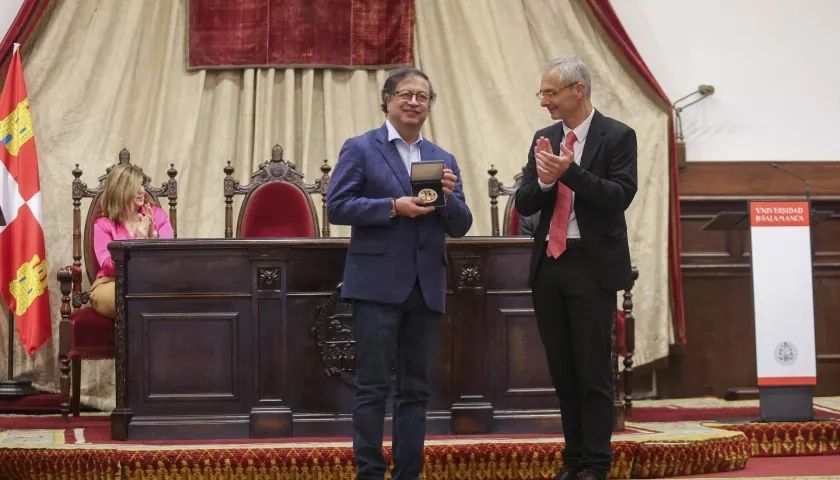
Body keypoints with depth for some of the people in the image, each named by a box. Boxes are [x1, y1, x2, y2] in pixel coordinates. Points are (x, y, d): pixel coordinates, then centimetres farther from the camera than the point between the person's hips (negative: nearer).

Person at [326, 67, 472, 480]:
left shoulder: (443, 159, 14)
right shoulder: (360, 149, 1)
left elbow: (460, 227, 11)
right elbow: (336, 207, -9)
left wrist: (448, 197, -10)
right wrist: (394, 206, -17)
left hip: (427, 287, 5)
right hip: (378, 284, -5)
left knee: (415, 388, 8)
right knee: (372, 385, -2)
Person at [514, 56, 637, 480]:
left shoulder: (618, 137, -4)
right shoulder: (544, 139, 11)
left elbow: (620, 196, -15)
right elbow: (524, 203, 7)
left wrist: (569, 171, -23)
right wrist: (544, 179, -13)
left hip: (593, 265, -6)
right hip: (548, 264, 6)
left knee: (593, 370, -4)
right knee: (562, 370, 11)